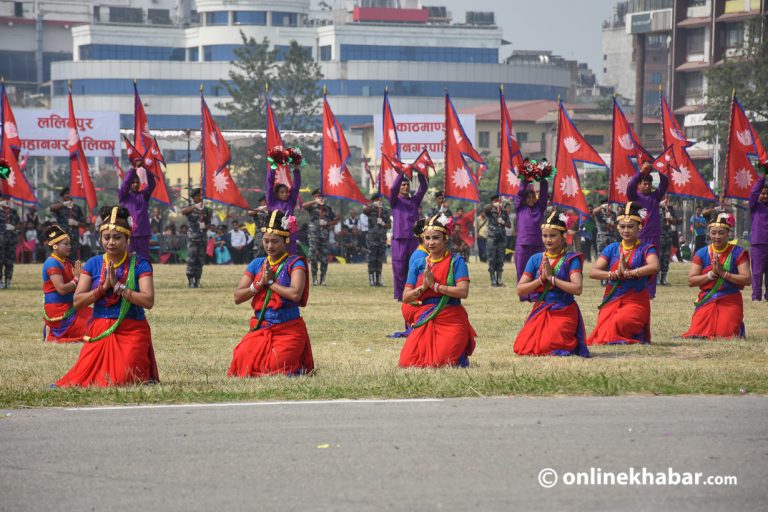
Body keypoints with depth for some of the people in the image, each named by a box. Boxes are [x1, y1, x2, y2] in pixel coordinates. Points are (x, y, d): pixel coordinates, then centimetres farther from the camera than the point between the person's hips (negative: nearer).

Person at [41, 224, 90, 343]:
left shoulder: (66, 263, 13)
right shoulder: (52, 263, -14)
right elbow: (61, 289, -22)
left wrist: (78, 275, -2)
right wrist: (76, 279, -11)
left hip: (68, 308, 9)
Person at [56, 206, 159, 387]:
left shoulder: (139, 264, -3)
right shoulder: (93, 264, 6)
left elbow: (148, 301, -14)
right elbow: (77, 301, -1)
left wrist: (118, 286, -18)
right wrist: (103, 287, -13)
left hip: (131, 333, -3)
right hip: (99, 332, 3)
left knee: (120, 381, -15)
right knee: (83, 377, -8)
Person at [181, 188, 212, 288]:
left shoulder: (206, 210, 11)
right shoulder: (190, 208, 1)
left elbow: (208, 224, 11)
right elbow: (183, 211, -22)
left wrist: (204, 226, -13)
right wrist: (194, 206, -35)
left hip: (203, 238, 4)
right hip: (192, 238, -4)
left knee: (200, 260, 4)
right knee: (191, 260, -11)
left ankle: (197, 281, 10)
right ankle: (191, 281, -10)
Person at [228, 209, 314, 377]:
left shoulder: (294, 263, -3)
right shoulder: (256, 264, 11)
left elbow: (295, 294, -20)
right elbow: (237, 297, 5)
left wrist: (270, 282, -9)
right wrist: (260, 284, -9)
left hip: (288, 330, -4)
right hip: (260, 328, 4)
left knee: (277, 368, -18)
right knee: (242, 358, -17)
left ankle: (299, 367, 17)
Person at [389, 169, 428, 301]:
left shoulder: (414, 201, 16)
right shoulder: (395, 201, 8)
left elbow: (423, 188, 3)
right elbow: (393, 189, -11)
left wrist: (420, 174, -11)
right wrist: (401, 173, -18)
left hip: (413, 239, 3)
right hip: (399, 239, -3)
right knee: (399, 268, -3)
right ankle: (399, 295, 0)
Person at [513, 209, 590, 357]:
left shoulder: (571, 259, -4)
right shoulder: (536, 259, 7)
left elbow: (577, 288, -18)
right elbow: (520, 290, 1)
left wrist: (551, 278, -16)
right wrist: (541, 279, -13)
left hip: (564, 311, -4)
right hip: (540, 311, 5)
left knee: (546, 347, -23)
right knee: (521, 348, -10)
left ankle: (572, 344, 11)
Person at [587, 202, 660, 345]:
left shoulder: (645, 249, 1)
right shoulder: (612, 249, 11)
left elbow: (654, 267, -22)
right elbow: (593, 272, 0)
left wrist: (628, 273, -25)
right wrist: (615, 274, -16)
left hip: (635, 302, -4)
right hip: (611, 300, 4)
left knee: (618, 322, -33)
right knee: (602, 334, -17)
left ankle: (638, 335, -2)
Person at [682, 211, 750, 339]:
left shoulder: (737, 253, -2)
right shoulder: (702, 253, 4)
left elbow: (747, 280, -11)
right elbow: (691, 281, -2)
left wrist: (723, 273, -17)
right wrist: (712, 274, -14)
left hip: (730, 303, -2)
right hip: (707, 301, 2)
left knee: (724, 335, -16)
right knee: (696, 333, -12)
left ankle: (738, 327, 20)